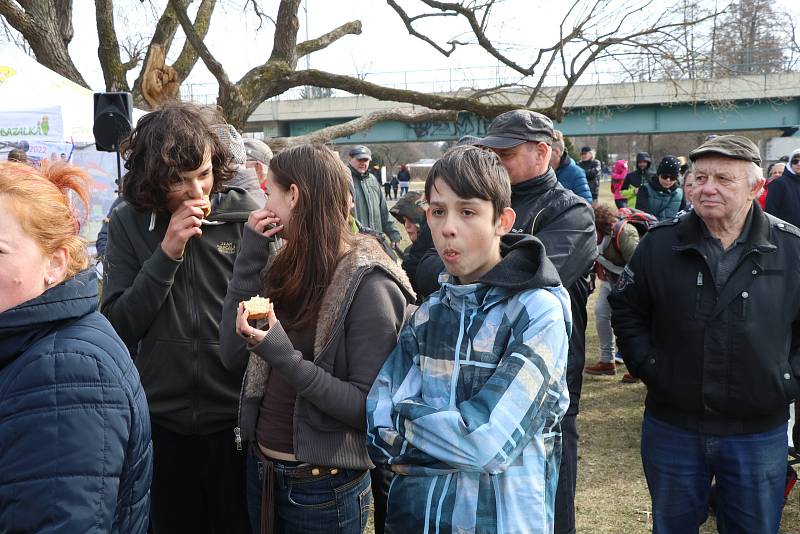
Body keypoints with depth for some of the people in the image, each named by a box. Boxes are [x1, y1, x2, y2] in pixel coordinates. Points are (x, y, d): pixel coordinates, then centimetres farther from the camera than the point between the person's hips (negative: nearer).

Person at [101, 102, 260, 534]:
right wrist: (166, 253, -17)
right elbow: (118, 327, -9)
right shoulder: (129, 224, -2)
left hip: (236, 417, -2)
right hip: (163, 421, 2)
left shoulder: (244, 214, -8)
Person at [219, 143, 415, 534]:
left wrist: (285, 358, -29)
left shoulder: (367, 285, -17)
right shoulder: (286, 266, 3)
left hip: (323, 487, -6)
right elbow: (233, 356, -3)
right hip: (262, 469, 6)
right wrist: (251, 254, -6)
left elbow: (369, 406, -19)